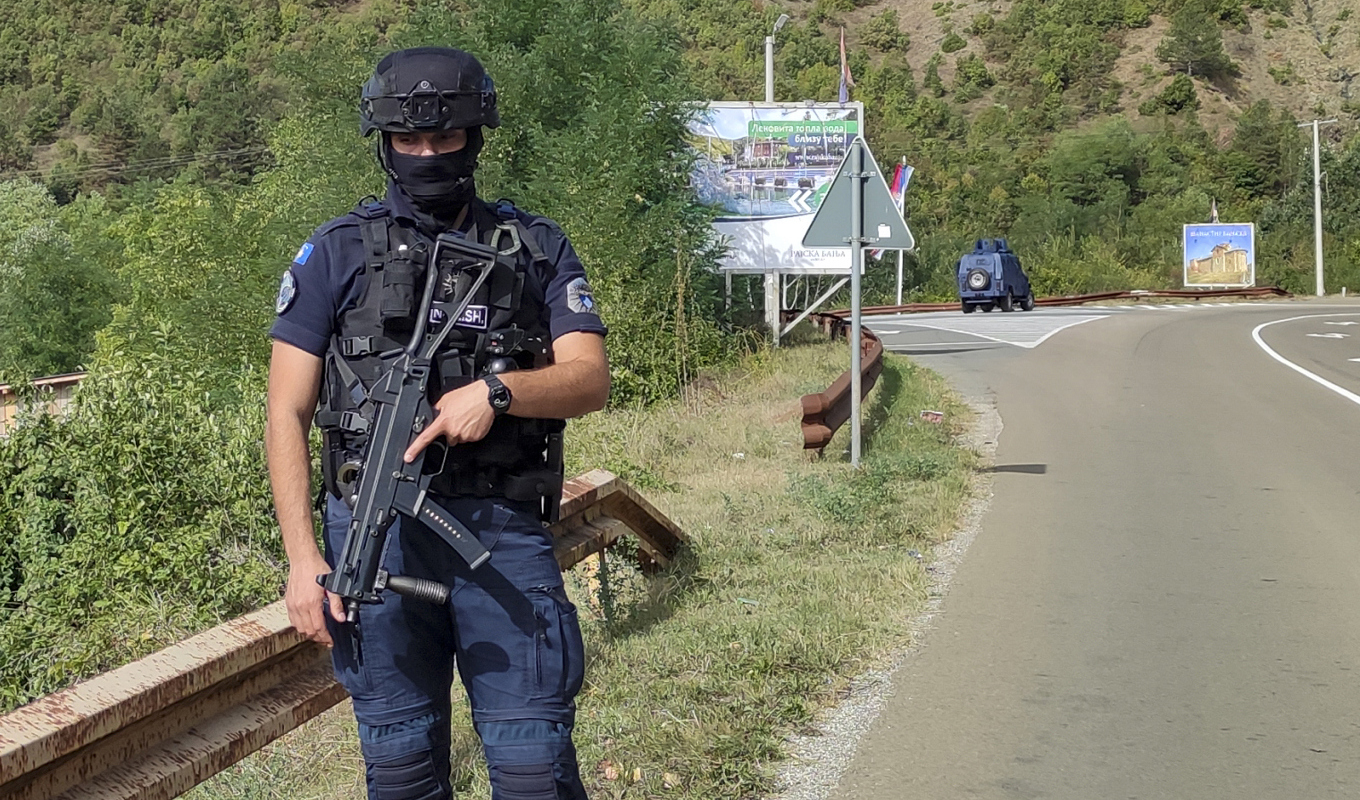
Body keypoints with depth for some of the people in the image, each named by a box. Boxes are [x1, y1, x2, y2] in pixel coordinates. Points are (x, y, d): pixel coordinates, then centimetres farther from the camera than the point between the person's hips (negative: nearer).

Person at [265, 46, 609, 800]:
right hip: (377, 531, 0)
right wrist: (303, 558, -6)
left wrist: (496, 391, -20)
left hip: (504, 532, 0)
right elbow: (287, 414, 3)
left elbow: (590, 378, 0)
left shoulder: (537, 248, 10)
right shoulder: (338, 253, 6)